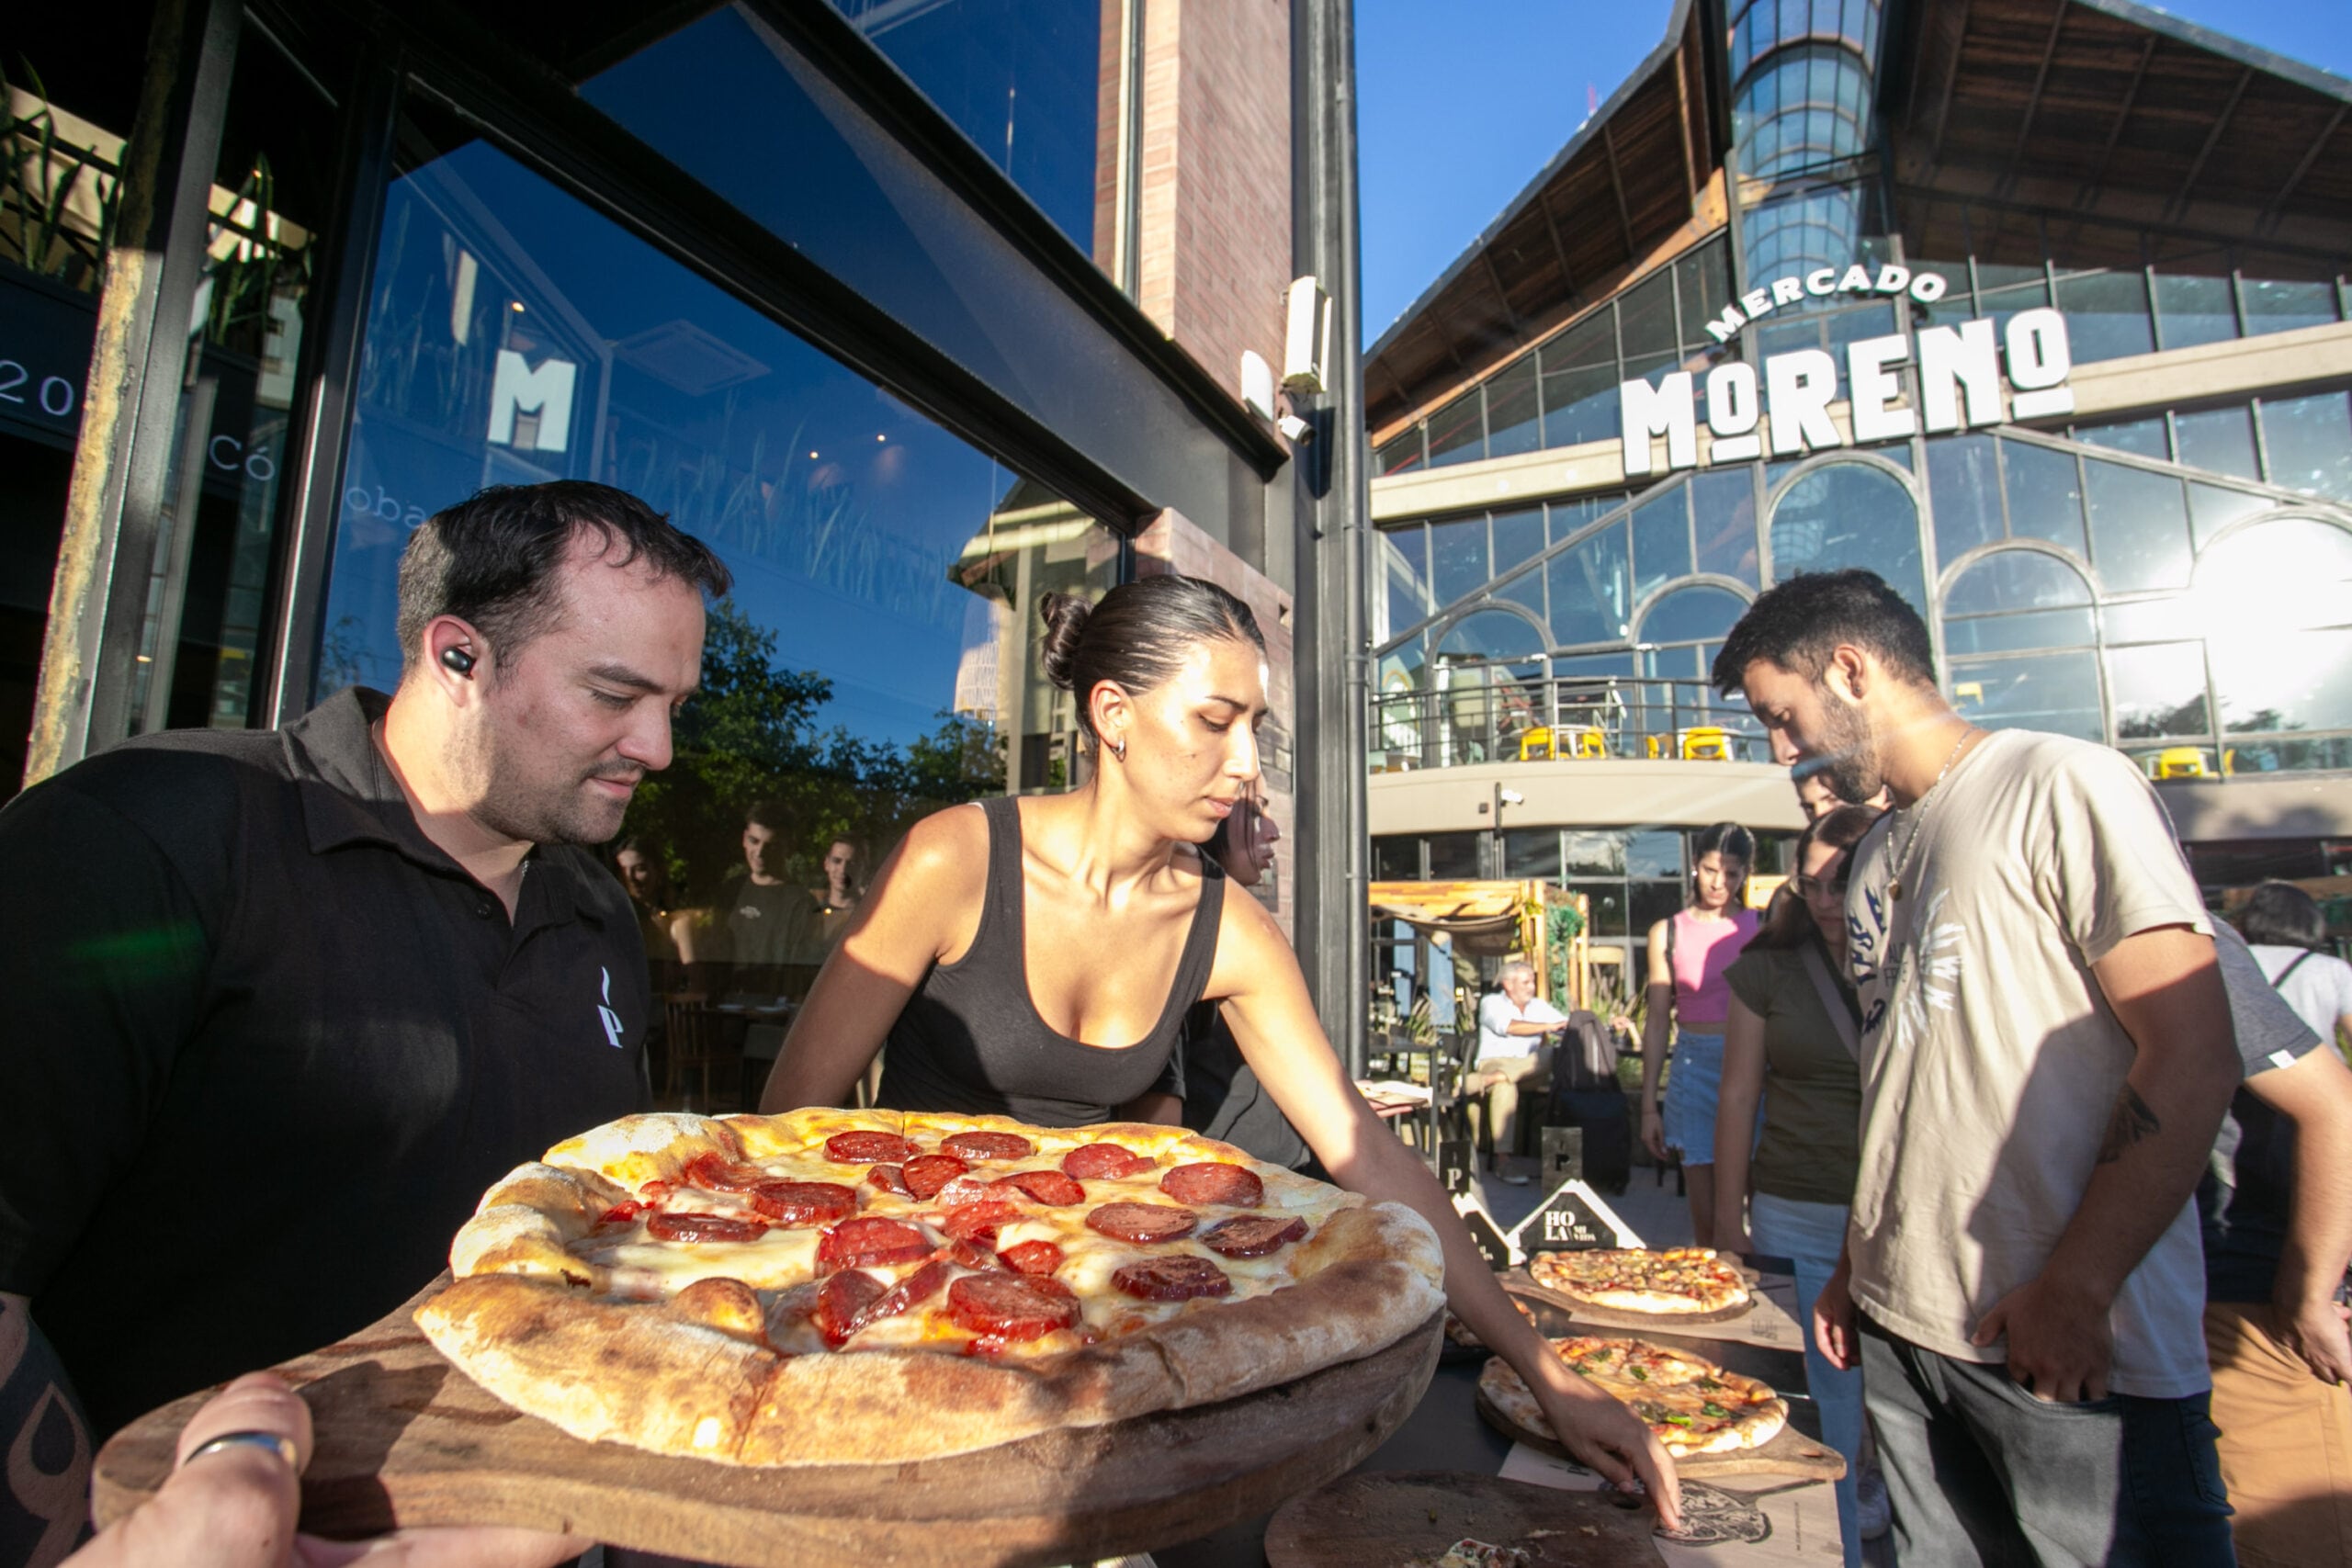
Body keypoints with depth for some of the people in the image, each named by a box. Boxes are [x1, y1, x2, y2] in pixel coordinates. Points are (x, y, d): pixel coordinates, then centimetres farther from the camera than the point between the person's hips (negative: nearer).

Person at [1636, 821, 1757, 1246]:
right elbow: (1657, 1020, 7)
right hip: (1695, 1067, 1)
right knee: (1706, 1217, 5)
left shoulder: (1762, 928, 4)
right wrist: (1648, 1105, 5)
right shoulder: (1668, 933, 5)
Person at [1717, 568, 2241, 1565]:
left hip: (2076, 1346, -7)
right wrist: (1858, 1264, 14)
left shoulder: (2061, 787, -8)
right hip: (1905, 1328, 7)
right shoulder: (1878, 856, 15)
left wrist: (2075, 1290, -18)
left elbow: (2195, 1056, -15)